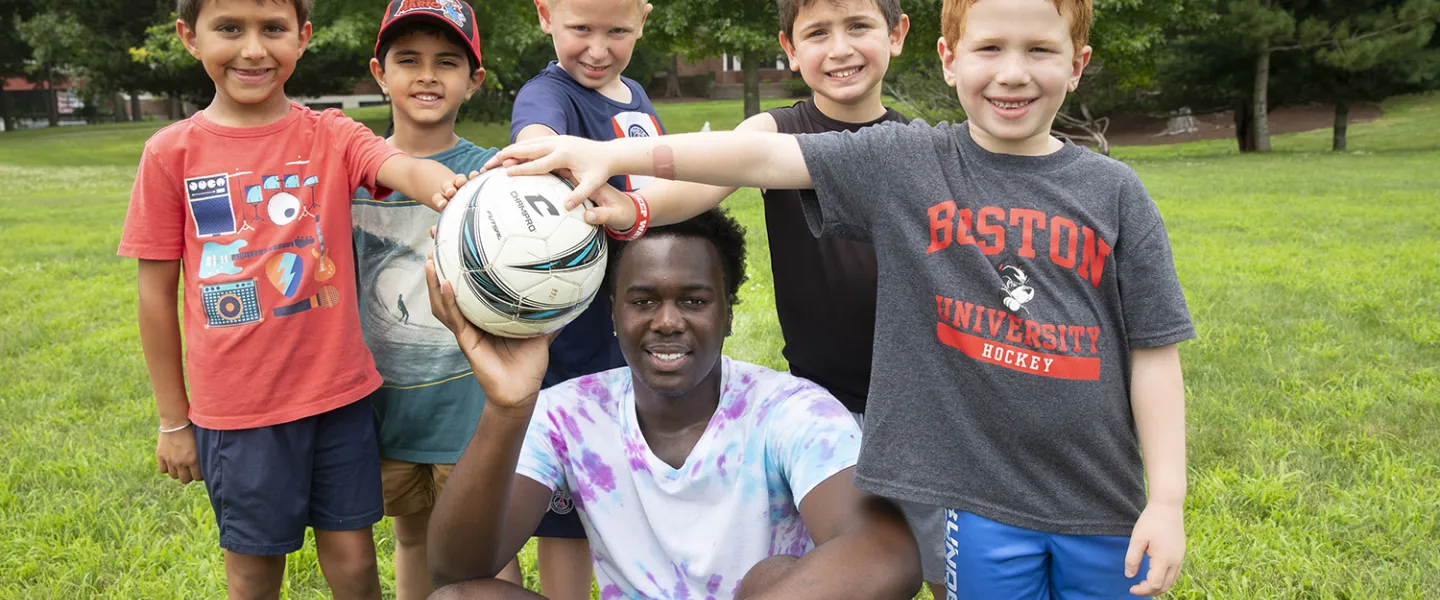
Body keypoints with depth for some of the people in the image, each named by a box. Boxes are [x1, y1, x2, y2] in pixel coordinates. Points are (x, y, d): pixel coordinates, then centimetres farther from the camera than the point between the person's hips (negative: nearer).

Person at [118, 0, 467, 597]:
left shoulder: (331, 135, -3)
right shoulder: (171, 154, -4)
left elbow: (403, 166, -25)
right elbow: (157, 295, 1)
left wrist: (445, 186, -50)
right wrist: (173, 420, 5)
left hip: (337, 392, 0)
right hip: (235, 407, 0)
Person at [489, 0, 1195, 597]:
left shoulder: (1113, 191, 0)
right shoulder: (900, 162, -3)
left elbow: (1153, 350, 1)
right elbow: (763, 156, -10)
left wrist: (1166, 500, -2)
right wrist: (611, 154, -19)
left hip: (1101, 510, 2)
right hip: (975, 497, -2)